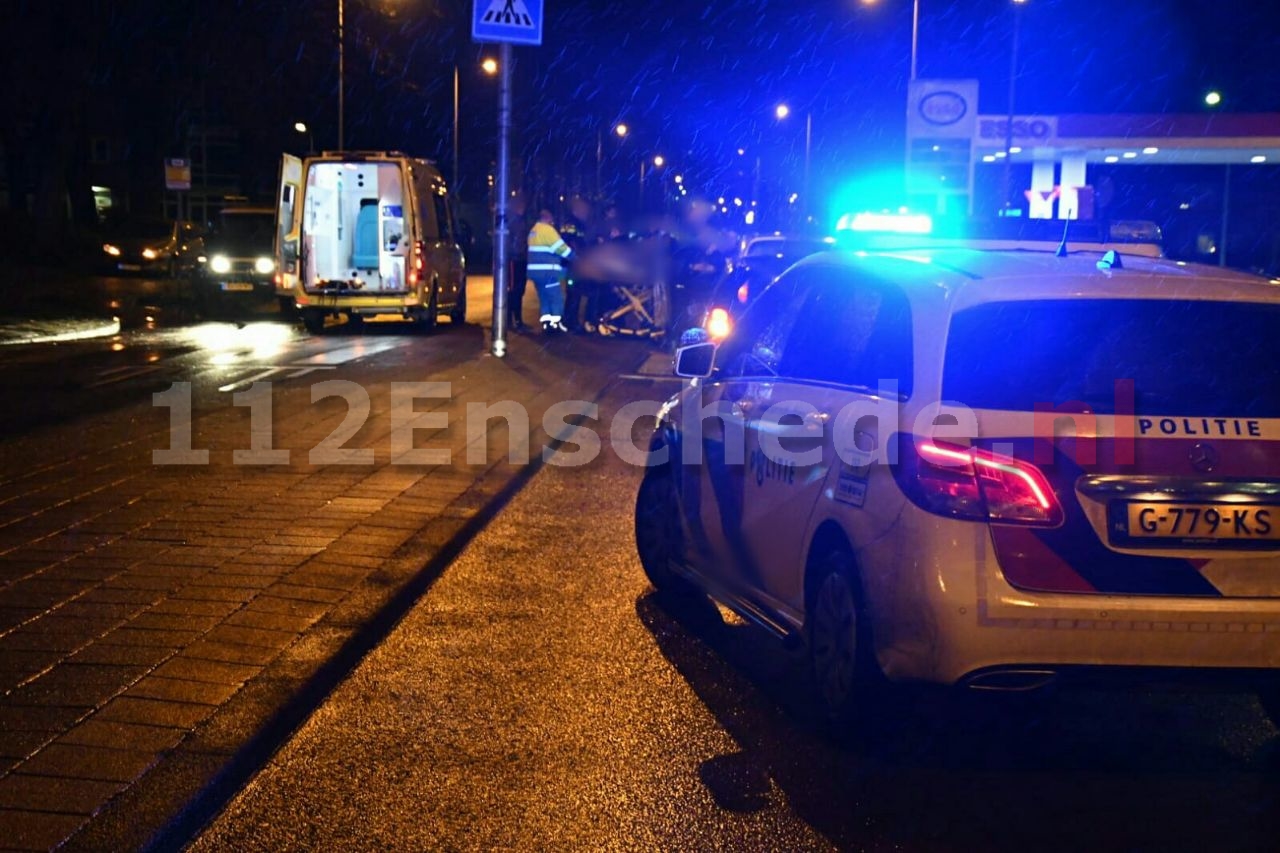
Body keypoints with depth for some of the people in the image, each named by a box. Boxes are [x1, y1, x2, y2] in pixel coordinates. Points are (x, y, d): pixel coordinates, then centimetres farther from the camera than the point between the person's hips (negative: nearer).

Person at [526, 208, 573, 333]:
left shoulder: (533, 230, 19)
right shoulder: (547, 229, -10)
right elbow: (560, 247, -12)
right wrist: (573, 255, 1)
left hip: (536, 270, 9)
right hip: (546, 271, -9)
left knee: (544, 298, 12)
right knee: (557, 298, -5)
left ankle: (547, 323, 9)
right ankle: (556, 324, -8)